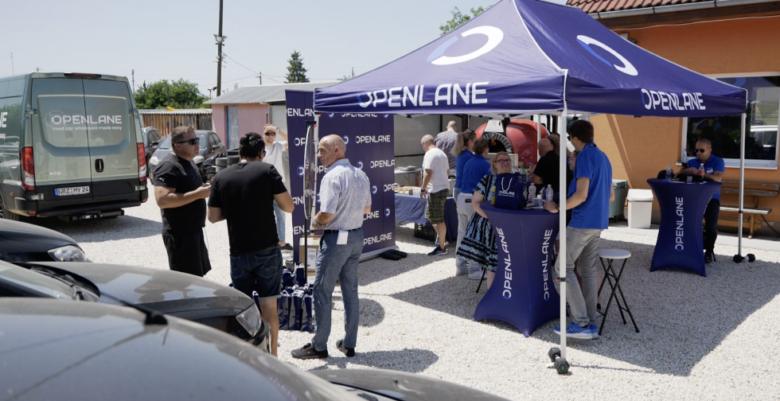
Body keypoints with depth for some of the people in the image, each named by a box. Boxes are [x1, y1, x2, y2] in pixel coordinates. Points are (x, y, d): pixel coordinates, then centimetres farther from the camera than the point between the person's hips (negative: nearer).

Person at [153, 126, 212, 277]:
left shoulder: (188, 163, 13)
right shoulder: (168, 167, -18)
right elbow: (162, 200, -28)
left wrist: (204, 189, 5)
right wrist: (198, 194, -28)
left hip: (194, 229, 10)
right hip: (179, 233, -10)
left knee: (198, 275, 20)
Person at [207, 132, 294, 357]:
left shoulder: (221, 177, 3)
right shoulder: (267, 171, -7)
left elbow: (213, 217, 5)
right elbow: (288, 207, -9)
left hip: (238, 252, 3)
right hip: (267, 250, -2)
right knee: (268, 305, 5)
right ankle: (271, 355, 13)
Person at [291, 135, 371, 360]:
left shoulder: (332, 177, -19)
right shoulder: (361, 175, 6)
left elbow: (327, 215, -24)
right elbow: (367, 209, 15)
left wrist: (314, 222, -5)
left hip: (336, 239, -8)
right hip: (357, 236, 8)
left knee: (322, 292, 4)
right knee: (351, 290, 14)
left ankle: (319, 346, 12)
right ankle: (349, 344, 22)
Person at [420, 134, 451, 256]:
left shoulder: (429, 154, -12)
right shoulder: (442, 153, 17)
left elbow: (428, 173, -19)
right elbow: (447, 170, 22)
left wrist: (423, 189, -13)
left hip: (436, 190, -10)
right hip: (444, 187, 10)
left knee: (438, 220, -3)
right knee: (430, 216, 18)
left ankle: (442, 248, 3)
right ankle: (442, 239, 21)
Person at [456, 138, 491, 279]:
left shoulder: (469, 163, 14)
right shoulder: (485, 165, -8)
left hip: (462, 198, 8)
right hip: (474, 201, -7)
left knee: (462, 233, 15)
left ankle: (460, 266, 25)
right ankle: (474, 270, 3)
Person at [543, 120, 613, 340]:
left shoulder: (585, 157, -13)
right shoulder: (603, 157, 16)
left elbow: (581, 195, -21)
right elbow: (610, 195, 22)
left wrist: (557, 208, -10)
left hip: (583, 221, -9)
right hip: (598, 221, 9)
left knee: (563, 268, -5)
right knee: (588, 269, 11)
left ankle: (581, 323, -8)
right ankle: (590, 324, 11)